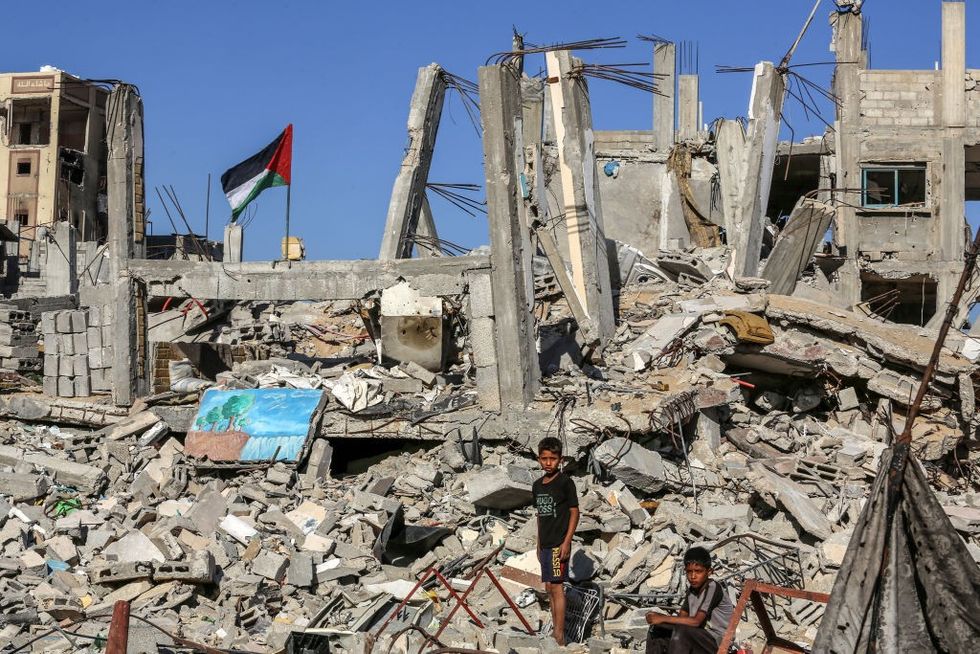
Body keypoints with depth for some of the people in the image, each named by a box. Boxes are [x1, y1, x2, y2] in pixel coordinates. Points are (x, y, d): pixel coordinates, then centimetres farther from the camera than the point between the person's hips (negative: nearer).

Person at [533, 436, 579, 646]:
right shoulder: (537, 485, 11)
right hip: (545, 544, 7)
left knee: (556, 586, -11)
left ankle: (560, 636, -11)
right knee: (549, 587, 10)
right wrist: (539, 544, 18)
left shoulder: (565, 482, -9)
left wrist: (566, 542, -15)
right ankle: (555, 631, 17)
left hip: (559, 544, -7)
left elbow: (574, 512, -9)